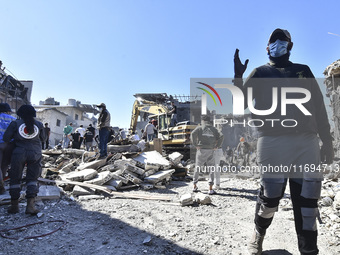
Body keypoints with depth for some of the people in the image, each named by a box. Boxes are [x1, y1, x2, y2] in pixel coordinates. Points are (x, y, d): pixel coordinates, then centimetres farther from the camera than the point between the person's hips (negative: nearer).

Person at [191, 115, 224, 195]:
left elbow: (193, 134, -15)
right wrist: (217, 146, -2)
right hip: (211, 151, 1)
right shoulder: (213, 129, 10)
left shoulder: (199, 128, 4)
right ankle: (210, 189, 1)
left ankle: (195, 186, 21)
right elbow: (221, 136, -5)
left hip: (201, 150, -1)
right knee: (212, 170, 8)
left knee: (197, 168, 13)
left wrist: (195, 145, -9)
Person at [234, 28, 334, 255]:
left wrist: (327, 141, 9)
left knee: (307, 203, 3)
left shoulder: (304, 71, 18)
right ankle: (259, 233, 29)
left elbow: (319, 108, 15)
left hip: (307, 143, 3)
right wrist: (238, 77, -12)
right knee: (270, 198, 0)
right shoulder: (260, 73, 11)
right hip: (272, 142, -3)